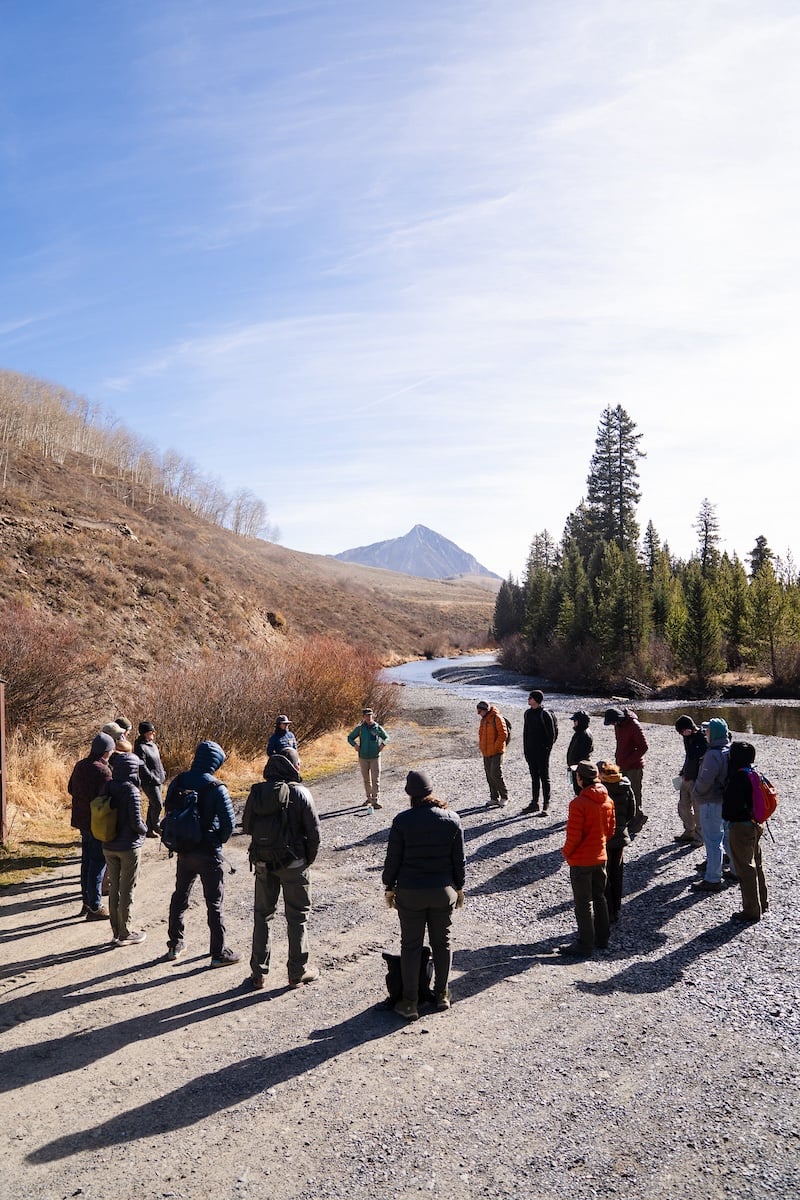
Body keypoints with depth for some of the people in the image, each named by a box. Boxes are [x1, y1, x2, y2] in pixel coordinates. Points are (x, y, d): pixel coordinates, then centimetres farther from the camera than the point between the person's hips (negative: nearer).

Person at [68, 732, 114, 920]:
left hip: (82, 821, 8)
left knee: (87, 861, 18)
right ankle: (94, 908, 6)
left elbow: (71, 789, 16)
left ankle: (86, 902, 28)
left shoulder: (80, 765, 5)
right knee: (97, 864, 0)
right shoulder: (103, 771, -22)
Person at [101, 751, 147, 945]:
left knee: (114, 888, 16)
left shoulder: (107, 787, -3)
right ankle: (125, 934, 18)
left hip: (108, 847, 6)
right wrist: (145, 829, -1)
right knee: (127, 890, 7)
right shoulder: (131, 791, -21)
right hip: (129, 848, -6)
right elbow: (136, 822, -21)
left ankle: (116, 931, 27)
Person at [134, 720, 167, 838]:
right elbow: (142, 766, -20)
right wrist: (152, 778, -19)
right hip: (148, 782, -9)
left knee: (153, 804, 14)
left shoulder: (152, 744, 12)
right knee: (157, 804, -7)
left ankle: (150, 829, 24)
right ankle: (156, 827, 7)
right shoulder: (140, 747, -16)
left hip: (158, 780, 9)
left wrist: (163, 772, 13)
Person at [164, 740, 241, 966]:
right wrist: (219, 841, 2)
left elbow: (168, 810, 7)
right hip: (208, 854, -5)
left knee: (179, 897, 21)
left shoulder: (178, 782, -2)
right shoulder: (216, 788, -18)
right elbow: (229, 822, -17)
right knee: (214, 903, 5)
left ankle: (174, 945, 33)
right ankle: (219, 953, 11)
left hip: (183, 851, 5)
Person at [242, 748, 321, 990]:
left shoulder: (257, 791, -4)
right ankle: (298, 972, 18)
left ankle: (258, 973, 21)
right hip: (294, 864, -3)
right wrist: (308, 859, 3)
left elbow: (247, 827, 2)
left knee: (262, 915, 16)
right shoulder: (300, 793, -14)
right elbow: (314, 832, -12)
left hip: (263, 863, 3)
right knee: (297, 917, 11)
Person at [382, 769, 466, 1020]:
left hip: (410, 892, -2)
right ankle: (441, 995, 28)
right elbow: (459, 859, 1)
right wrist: (459, 887, 14)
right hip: (443, 891, 2)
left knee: (411, 946, 9)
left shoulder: (402, 820, -14)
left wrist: (389, 887, 6)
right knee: (442, 943, 17)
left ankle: (410, 1003, 14)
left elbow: (393, 858, -7)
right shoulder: (452, 819, -6)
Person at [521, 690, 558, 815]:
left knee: (544, 778, 1)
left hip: (542, 751, -7)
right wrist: (525, 749, 12)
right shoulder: (528, 713, 9)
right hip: (531, 751, 7)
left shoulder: (545, 714, -13)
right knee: (534, 777, 14)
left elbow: (552, 733, -11)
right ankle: (534, 803, 21)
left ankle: (546, 805, 6)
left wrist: (547, 748, -13)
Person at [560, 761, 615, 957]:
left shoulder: (578, 803, -25)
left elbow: (574, 835, -22)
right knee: (599, 897, 20)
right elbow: (610, 829, 7)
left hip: (581, 860, -7)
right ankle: (602, 939, 31)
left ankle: (585, 945, 12)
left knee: (583, 903, 4)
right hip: (600, 857, 7)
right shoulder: (607, 800, -2)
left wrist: (566, 852, -5)